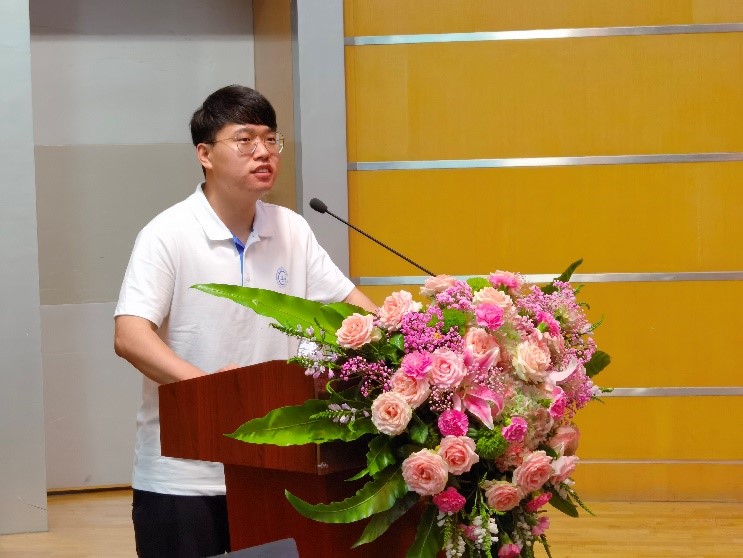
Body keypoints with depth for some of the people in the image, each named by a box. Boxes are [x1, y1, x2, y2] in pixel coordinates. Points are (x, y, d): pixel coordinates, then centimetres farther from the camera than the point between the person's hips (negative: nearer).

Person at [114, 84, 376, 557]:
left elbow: (348, 300, 12)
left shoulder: (292, 231, 5)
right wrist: (203, 383, -35)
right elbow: (130, 337, -19)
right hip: (182, 476, -5)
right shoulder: (168, 235, -10)